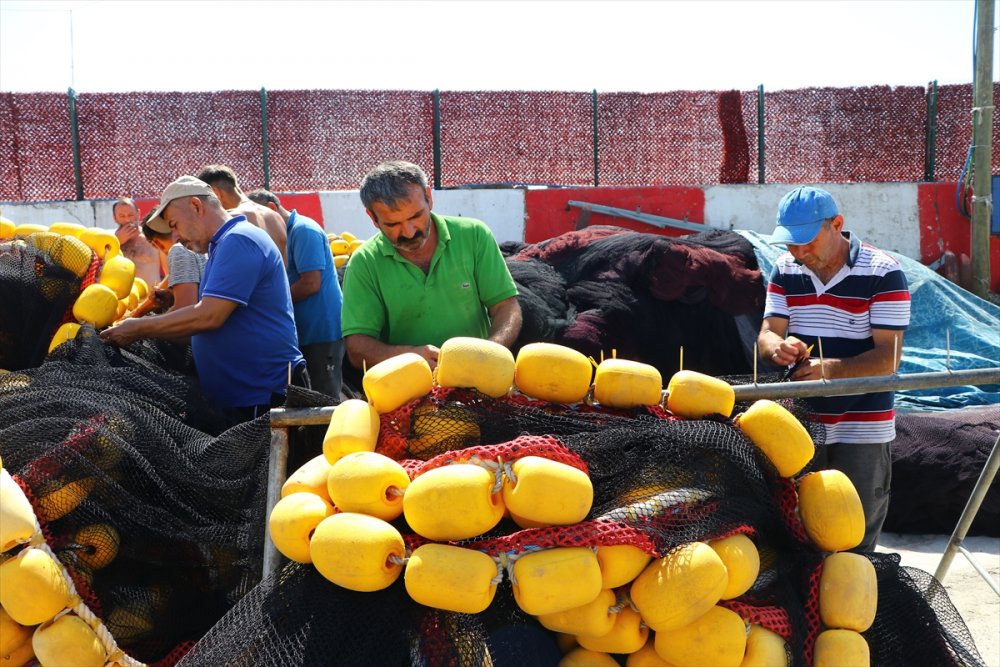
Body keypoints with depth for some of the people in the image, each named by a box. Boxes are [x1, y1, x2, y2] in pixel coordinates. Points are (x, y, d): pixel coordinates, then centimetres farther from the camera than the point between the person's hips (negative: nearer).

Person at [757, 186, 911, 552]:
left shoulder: (883, 274, -11)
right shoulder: (785, 270, 5)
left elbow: (888, 357, -16)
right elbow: (766, 334, 1)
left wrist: (830, 368, -32)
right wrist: (779, 347, -23)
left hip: (861, 430, -4)